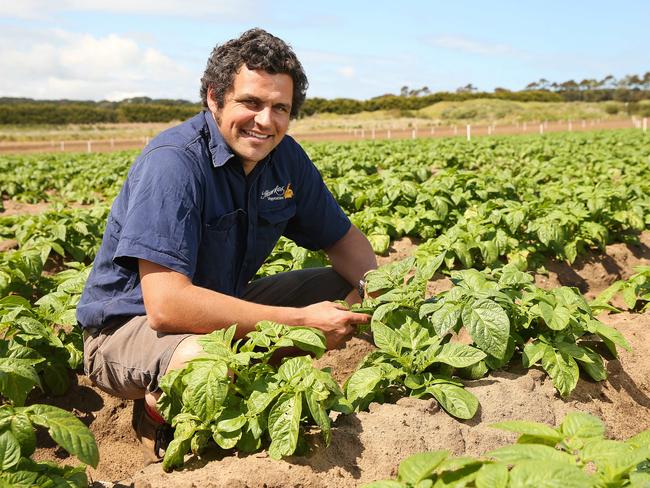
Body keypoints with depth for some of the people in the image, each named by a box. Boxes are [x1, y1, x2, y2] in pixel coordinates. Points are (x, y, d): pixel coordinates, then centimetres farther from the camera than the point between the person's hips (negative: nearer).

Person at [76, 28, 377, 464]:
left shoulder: (285, 157, -5)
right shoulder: (173, 162, -27)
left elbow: (343, 238, 7)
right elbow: (166, 304, -34)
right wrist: (301, 321, -31)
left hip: (222, 306, 7)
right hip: (130, 321, -7)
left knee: (348, 289, 2)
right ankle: (159, 414, -4)